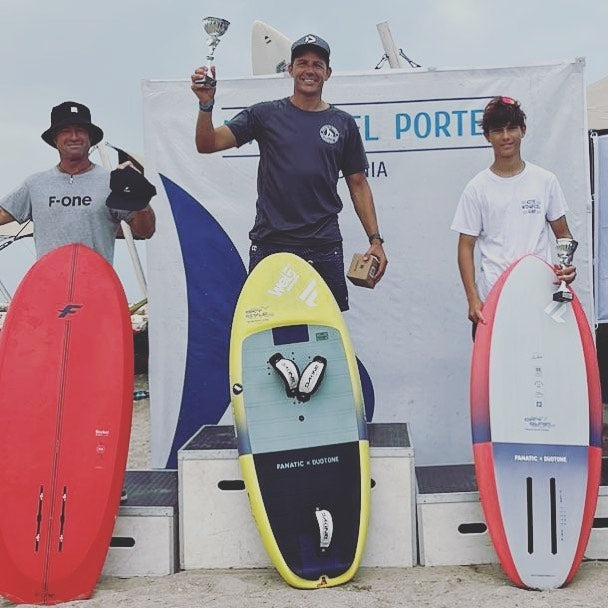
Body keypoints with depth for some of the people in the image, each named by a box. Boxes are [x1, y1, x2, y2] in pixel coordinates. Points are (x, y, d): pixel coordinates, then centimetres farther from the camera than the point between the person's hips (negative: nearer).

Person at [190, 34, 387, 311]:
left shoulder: (343, 124, 11)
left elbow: (358, 185, 12)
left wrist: (375, 239, 5)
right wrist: (206, 104, -20)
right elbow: (207, 144, -1)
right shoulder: (265, 114, 5)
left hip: (324, 247, 1)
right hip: (269, 244, -1)